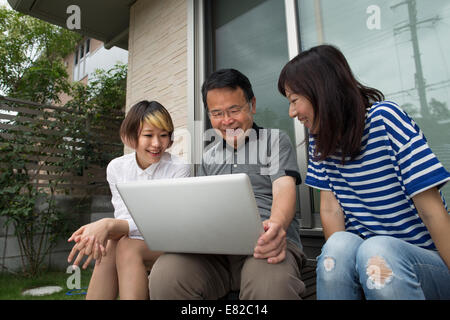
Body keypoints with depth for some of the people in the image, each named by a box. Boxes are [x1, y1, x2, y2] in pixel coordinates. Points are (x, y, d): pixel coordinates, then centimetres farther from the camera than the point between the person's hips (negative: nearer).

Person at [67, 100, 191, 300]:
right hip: (131, 240, 3)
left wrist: (109, 225, -34)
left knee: (126, 247, -30)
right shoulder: (116, 167, 1)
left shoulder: (179, 169, -11)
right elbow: (123, 217, -5)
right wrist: (99, 230, -29)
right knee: (110, 246, -29)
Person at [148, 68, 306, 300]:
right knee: (164, 276, -28)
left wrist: (278, 224, -27)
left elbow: (284, 187, -3)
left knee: (271, 285, -39)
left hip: (265, 244, -3)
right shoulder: (209, 155, 24)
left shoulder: (276, 140, 12)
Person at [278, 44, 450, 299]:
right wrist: (338, 256, -16)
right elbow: (330, 209, -2)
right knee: (340, 245, -29)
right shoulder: (321, 140, 3)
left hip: (427, 261, -3)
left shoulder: (385, 118, -12)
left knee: (376, 250, -33)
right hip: (371, 259, 3)